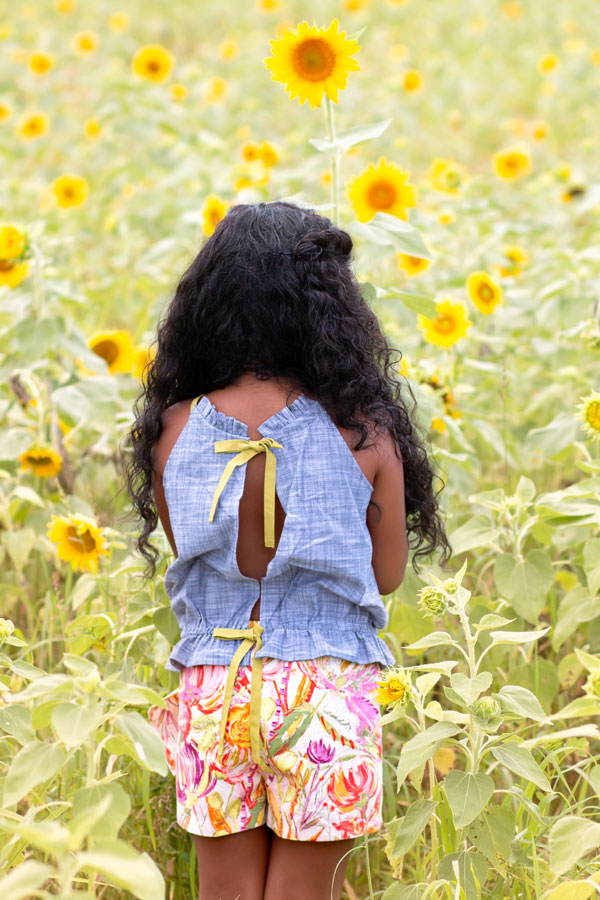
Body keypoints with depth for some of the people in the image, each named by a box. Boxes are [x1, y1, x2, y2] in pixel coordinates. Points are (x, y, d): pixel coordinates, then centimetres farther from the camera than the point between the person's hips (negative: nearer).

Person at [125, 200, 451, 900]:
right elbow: (387, 572, 0)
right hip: (324, 689, -2)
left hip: (211, 691, 2)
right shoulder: (363, 433, -11)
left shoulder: (174, 430, -5)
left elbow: (189, 555, 8)